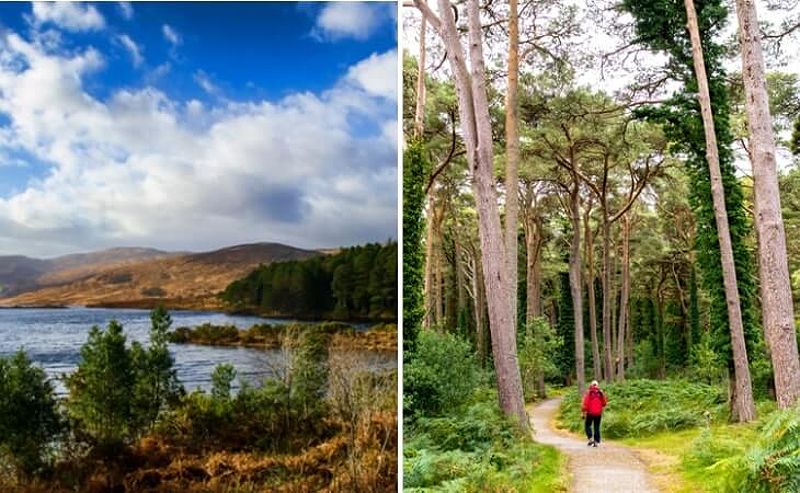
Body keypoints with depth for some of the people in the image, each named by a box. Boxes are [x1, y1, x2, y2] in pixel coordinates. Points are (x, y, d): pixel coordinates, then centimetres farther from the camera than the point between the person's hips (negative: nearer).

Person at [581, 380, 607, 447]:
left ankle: (590, 438, -4)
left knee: (588, 425, 12)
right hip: (598, 413, 3)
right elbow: (604, 403, 5)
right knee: (597, 427, 9)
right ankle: (596, 441, 6)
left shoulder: (588, 393, -9)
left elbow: (585, 403, -12)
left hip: (590, 413, -2)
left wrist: (584, 412, -7)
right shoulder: (601, 393, -1)